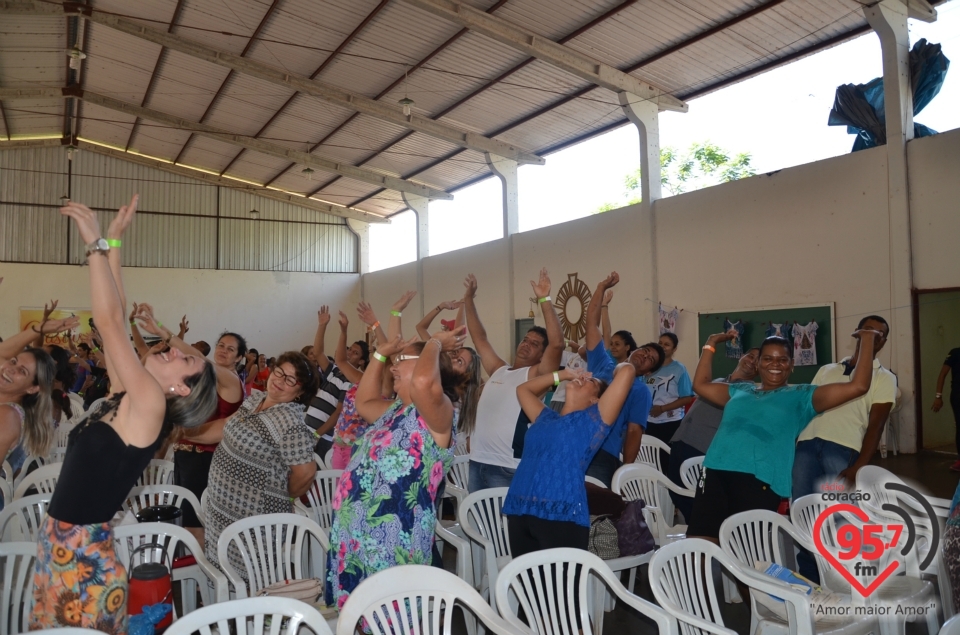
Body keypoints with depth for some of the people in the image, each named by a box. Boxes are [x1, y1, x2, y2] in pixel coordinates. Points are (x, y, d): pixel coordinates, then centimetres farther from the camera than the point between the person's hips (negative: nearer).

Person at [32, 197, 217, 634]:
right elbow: (116, 319, 6)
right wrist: (112, 242, 6)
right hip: (58, 545, 8)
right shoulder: (127, 401, 5)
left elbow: (108, 321, -21)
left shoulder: (150, 407, -16)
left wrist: (95, 243, -16)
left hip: (84, 554, -8)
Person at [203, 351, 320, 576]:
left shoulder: (290, 423, -25)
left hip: (253, 518, -8)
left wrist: (285, 496, -4)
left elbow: (305, 473, -22)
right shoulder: (255, 399, 2)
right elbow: (229, 429, 16)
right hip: (223, 507, 8)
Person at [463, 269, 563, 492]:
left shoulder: (535, 376, -3)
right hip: (477, 461, 7)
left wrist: (545, 300, -21)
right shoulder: (499, 371, 15)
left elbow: (557, 343, -18)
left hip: (507, 468, -6)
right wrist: (469, 299, 20)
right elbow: (479, 337, 22)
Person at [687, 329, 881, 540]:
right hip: (715, 471, 3)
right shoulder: (740, 391, 27)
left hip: (760, 479, -3)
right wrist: (711, 344, 40)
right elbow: (700, 385, 37)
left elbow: (858, 386, 10)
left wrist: (867, 340, 14)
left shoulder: (802, 396, 16)